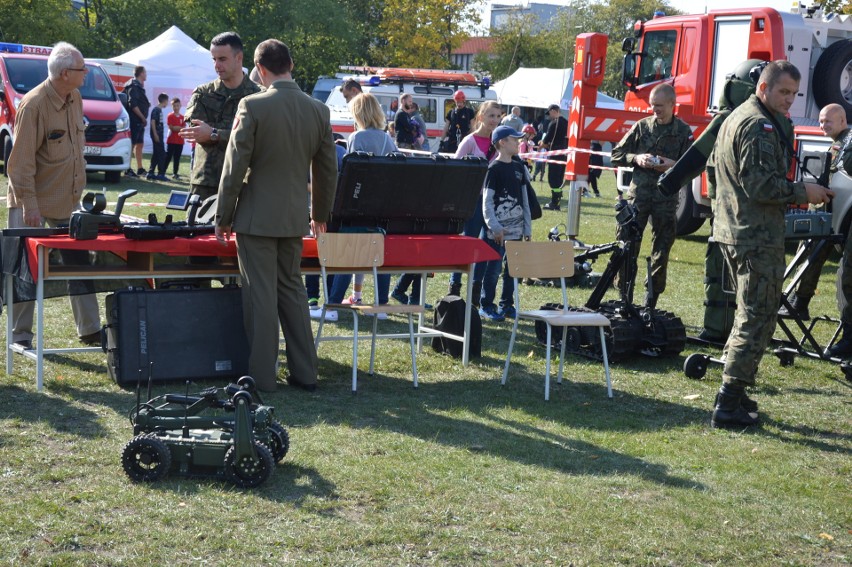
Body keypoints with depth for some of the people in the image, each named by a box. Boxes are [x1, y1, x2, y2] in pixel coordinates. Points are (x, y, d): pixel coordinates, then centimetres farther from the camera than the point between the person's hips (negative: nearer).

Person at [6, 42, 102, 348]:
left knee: (79, 265, 8)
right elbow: (21, 160, -19)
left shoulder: (75, 99, 4)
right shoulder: (33, 104, -19)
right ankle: (20, 334, 11)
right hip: (32, 202, -7)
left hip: (66, 201, 7)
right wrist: (29, 204, -21)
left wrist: (77, 190, 15)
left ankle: (90, 330, 16)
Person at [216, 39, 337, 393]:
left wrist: (223, 217, -2)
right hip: (295, 217, 5)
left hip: (256, 217, -5)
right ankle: (304, 373, 18)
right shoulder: (318, 110, 2)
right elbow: (327, 170, 10)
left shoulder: (252, 106, -13)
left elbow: (235, 166, -11)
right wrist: (321, 214, 23)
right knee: (292, 290, 15)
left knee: (261, 295, 0)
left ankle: (261, 376, 6)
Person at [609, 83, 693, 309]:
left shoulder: (684, 131, 3)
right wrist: (636, 158, -10)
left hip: (667, 196, 0)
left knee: (661, 251, 5)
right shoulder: (642, 126, 6)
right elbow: (617, 154, 9)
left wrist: (673, 165, -16)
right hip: (638, 194, 1)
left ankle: (650, 302, 14)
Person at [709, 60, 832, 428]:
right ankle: (729, 404, -10)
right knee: (758, 318, -8)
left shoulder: (735, 118, 17)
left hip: (730, 229, 11)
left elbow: (713, 168, 25)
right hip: (757, 236, -11)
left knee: (750, 313, 19)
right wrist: (802, 192, -11)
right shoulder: (760, 125, -15)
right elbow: (761, 184, -23)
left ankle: (732, 394, 23)